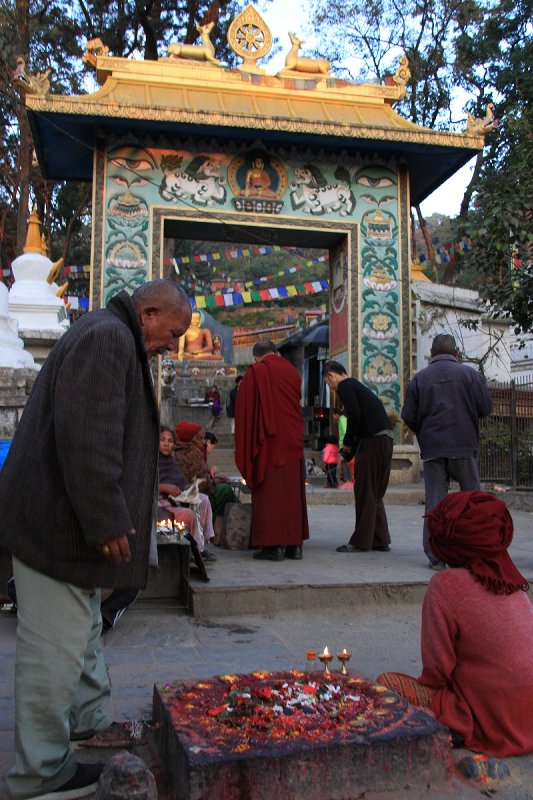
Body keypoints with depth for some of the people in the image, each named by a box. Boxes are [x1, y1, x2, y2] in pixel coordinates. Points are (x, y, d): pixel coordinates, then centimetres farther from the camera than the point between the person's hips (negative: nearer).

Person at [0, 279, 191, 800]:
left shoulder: (112, 338, 18)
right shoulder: (107, 337, -17)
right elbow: (85, 435, -27)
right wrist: (105, 521, -24)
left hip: (67, 522, 11)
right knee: (55, 649, -1)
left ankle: (90, 725, 39)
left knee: (83, 634, 22)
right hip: (59, 524, -11)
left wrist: (109, 515, 24)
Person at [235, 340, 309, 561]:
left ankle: (274, 545, -3)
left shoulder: (254, 372, -5)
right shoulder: (292, 371, 9)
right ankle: (295, 544, 13)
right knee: (293, 492, 10)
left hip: (269, 443, -5)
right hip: (293, 442, 5)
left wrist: (246, 444, 3)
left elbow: (244, 410, -5)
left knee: (269, 493, -1)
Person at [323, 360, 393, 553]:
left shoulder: (344, 386, -3)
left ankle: (361, 541, 2)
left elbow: (355, 415, -17)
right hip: (385, 438, 9)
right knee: (374, 493, 15)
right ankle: (380, 540, 18)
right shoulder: (356, 385, 26)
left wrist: (347, 443, -3)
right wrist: (349, 453, 23)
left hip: (373, 439, -9)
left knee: (364, 492, -3)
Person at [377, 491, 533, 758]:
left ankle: (454, 737, -3)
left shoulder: (446, 585, -17)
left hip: (489, 726, -7)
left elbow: (438, 670, -12)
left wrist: (424, 685, 10)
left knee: (387, 682, 0)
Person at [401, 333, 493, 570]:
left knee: (434, 501, 5)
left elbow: (408, 417, 1)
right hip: (464, 446, -1)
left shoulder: (419, 378, 3)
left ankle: (435, 556, 4)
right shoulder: (470, 374, 0)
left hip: (432, 448, 1)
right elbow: (486, 408, -1)